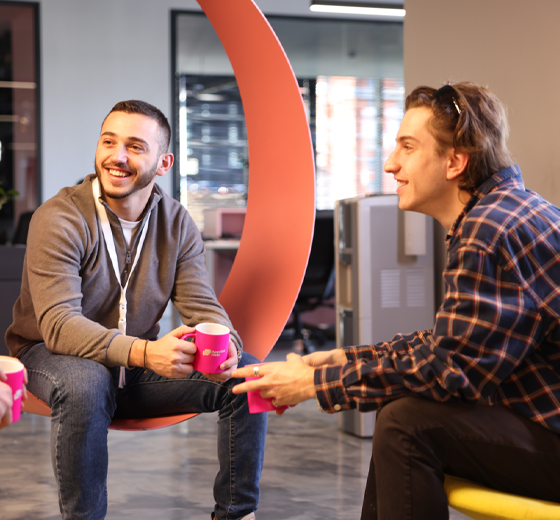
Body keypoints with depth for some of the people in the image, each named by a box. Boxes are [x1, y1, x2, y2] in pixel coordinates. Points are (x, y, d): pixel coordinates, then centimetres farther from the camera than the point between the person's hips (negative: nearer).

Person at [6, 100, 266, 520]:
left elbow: (202, 307, -6)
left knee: (247, 373, -13)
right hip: (53, 356, -4)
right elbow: (59, 324, -29)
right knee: (86, 383, -39)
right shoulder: (59, 218, -19)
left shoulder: (177, 223, -2)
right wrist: (144, 353, -45)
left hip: (141, 360, 5)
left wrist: (223, 344, -32)